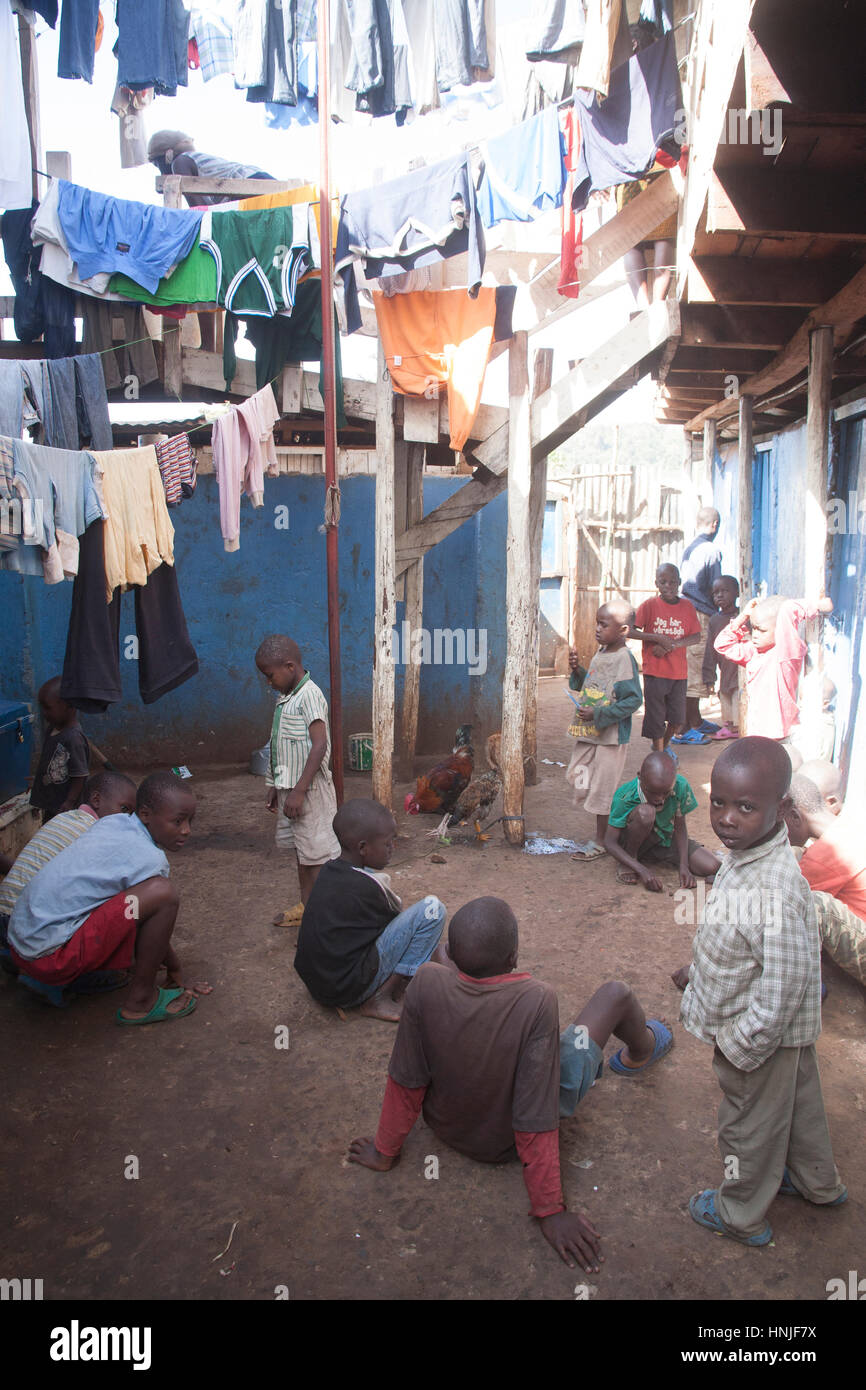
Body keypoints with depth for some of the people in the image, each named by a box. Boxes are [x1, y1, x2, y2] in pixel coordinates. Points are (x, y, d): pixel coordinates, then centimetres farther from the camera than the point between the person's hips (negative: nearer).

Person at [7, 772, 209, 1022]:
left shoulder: (113, 823, 9)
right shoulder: (147, 859, -15)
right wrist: (174, 969, 15)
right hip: (50, 953, -9)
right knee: (163, 893, -20)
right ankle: (140, 1000, -3)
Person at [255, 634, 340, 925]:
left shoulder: (309, 696, -16)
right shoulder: (286, 698, 12)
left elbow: (319, 745, -22)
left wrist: (298, 791, -23)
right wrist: (275, 788, 19)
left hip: (310, 790, -9)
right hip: (289, 788, 9)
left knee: (317, 853, -2)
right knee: (301, 852, 19)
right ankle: (306, 906, 32)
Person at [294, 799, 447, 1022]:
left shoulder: (330, 871, 5)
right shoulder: (367, 887, -18)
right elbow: (404, 925, -2)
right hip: (348, 991, -9)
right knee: (432, 908, -14)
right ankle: (380, 1000, -6)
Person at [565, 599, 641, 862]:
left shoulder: (624, 659, -17)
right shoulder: (600, 654, 9)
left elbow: (633, 700, -22)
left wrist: (597, 714, -24)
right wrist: (577, 670, 2)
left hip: (611, 735, -9)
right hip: (589, 733, 9)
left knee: (602, 789, 1)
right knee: (579, 779, 15)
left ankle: (600, 842, 16)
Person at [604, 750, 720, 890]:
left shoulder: (680, 786, -22)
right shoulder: (625, 796, -30)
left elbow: (680, 827, -10)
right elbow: (610, 842, -27)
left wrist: (684, 866, -21)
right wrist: (642, 870, -36)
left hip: (665, 840, 4)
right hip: (636, 842, -4)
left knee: (711, 867, -16)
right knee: (645, 811, -36)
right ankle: (629, 862, -12)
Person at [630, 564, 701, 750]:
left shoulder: (687, 606, 4)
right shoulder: (649, 605, -4)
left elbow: (696, 636, 2)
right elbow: (630, 630, -9)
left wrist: (671, 645, -14)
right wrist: (658, 638, -19)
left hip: (679, 672, 3)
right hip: (654, 672, -3)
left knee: (678, 719, 9)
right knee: (656, 718, 2)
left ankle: (664, 745, 36)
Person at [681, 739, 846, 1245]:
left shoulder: (773, 893, -40)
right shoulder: (749, 853, -11)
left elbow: (779, 995, -33)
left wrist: (738, 1048, -20)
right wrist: (700, 977, 14)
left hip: (761, 1036, -8)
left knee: (750, 1126, 18)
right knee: (798, 1103, 31)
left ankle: (742, 1215, 44)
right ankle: (818, 1182, 57)